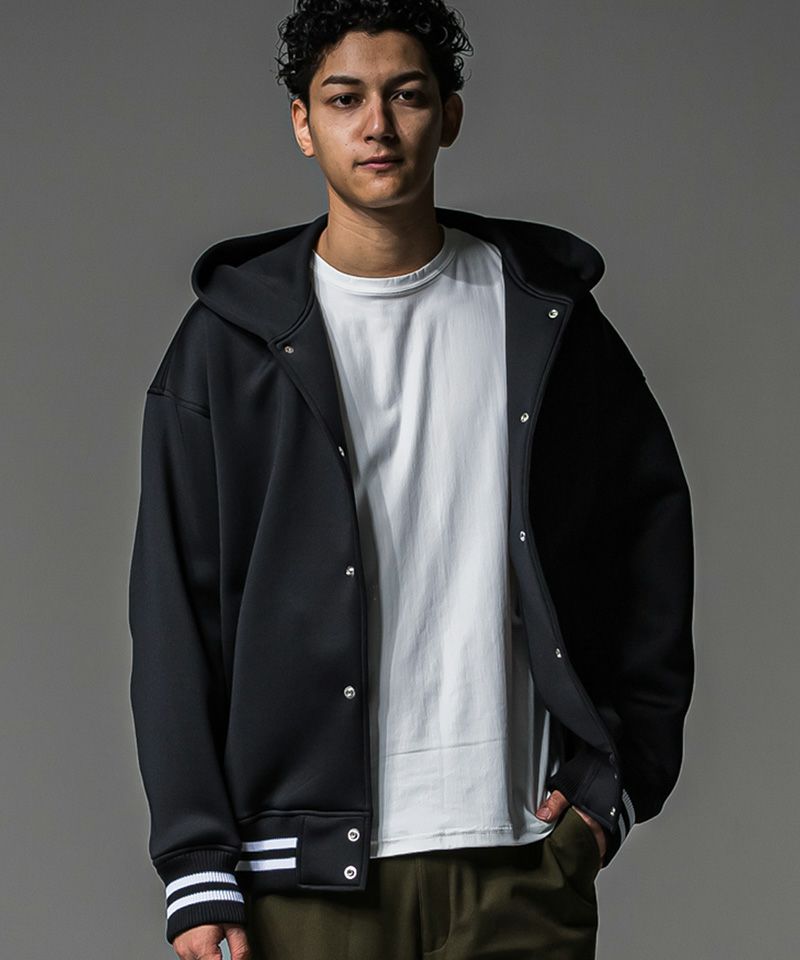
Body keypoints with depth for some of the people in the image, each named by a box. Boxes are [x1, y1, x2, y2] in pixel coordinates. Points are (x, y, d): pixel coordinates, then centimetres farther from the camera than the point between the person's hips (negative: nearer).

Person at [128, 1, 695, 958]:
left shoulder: (544, 316, 8)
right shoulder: (230, 340, 3)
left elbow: (653, 535, 13)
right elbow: (174, 618, 1)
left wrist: (622, 773, 4)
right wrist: (197, 868, -5)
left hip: (524, 851, 1)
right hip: (309, 862, -1)